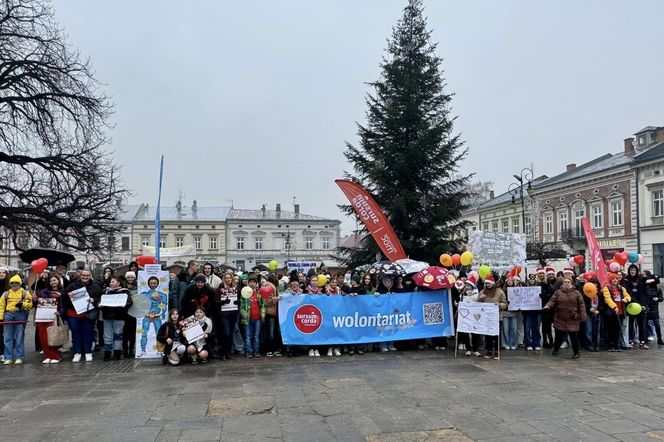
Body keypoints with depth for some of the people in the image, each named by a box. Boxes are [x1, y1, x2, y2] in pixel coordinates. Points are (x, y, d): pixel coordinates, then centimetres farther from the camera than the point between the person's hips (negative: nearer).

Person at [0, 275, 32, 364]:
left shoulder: (25, 293, 4)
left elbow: (30, 304, -1)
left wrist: (22, 304, -20)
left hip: (20, 315, -3)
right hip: (8, 315, 3)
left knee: (19, 337, 1)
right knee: (8, 337, 3)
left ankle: (19, 357, 6)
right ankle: (8, 358, 10)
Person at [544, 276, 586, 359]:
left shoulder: (576, 293, 1)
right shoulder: (558, 292, 4)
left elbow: (581, 305, 1)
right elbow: (552, 301, -2)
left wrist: (583, 316, -4)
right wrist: (548, 306, -22)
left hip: (572, 319, -1)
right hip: (560, 319, 1)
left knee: (574, 336, 1)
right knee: (559, 335, 10)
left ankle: (576, 352, 16)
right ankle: (555, 349, 30)